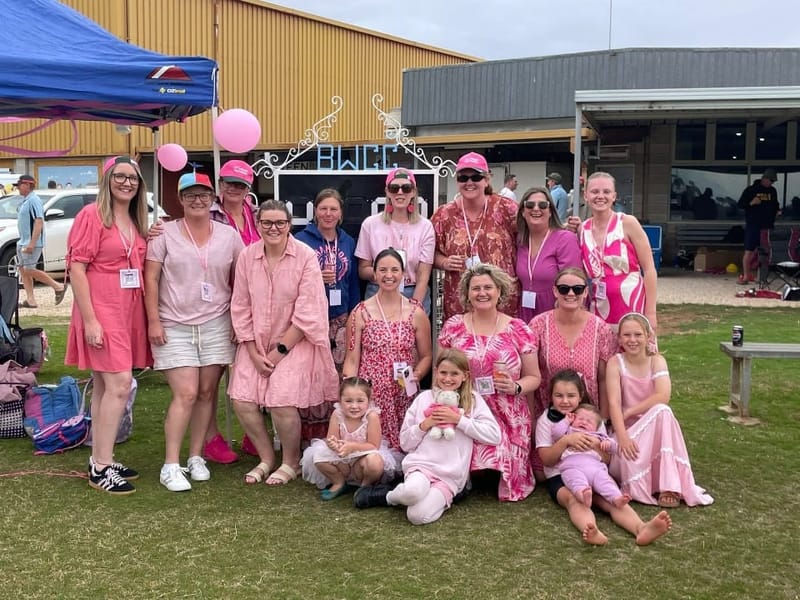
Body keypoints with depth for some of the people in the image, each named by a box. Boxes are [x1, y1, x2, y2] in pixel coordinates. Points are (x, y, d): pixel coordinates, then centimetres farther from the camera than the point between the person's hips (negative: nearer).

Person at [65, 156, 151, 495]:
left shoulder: (136, 222, 13)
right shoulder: (92, 215, -8)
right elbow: (76, 268, -13)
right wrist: (89, 320, -17)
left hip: (130, 311, 7)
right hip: (101, 311, -7)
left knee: (105, 386, 12)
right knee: (119, 384, -13)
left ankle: (100, 461, 20)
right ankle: (101, 468, -5)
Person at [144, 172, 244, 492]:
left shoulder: (229, 235, 7)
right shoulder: (165, 233, 0)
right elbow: (150, 279, -1)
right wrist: (153, 320, -7)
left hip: (217, 326, 3)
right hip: (175, 327, -3)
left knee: (207, 393, 5)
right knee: (185, 394, -10)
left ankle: (196, 457, 18)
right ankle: (171, 466, -1)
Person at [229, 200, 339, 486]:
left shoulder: (306, 257, -12)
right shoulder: (247, 256, -2)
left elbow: (307, 314, -13)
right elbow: (240, 308, 2)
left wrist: (280, 351, -12)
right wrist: (253, 352, -5)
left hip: (295, 342, -4)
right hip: (256, 343, 4)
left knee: (281, 401, -18)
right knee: (241, 399, -8)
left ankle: (291, 462, 9)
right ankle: (266, 457, 16)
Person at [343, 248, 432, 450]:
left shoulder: (416, 313, 5)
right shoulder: (361, 313, 2)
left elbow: (426, 356, 11)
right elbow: (352, 360, 3)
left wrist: (415, 376, -10)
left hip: (404, 397, 1)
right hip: (370, 395, -1)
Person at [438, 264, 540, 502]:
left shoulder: (518, 329, 2)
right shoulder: (453, 326, 5)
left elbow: (533, 377, 8)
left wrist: (516, 387, -13)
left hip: (508, 419, 0)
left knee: (507, 469, -10)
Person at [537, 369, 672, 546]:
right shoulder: (546, 420, 6)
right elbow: (546, 459, -3)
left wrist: (597, 444, -14)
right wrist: (566, 441, -20)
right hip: (560, 477, -3)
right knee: (574, 499, -36)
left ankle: (641, 528, -56)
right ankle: (590, 531, -67)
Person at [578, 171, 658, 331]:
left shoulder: (628, 223, -5)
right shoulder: (582, 229, 6)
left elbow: (649, 269, -6)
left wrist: (650, 313, -10)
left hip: (632, 310, -4)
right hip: (599, 312, 4)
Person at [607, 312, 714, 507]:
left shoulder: (657, 360, -2)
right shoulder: (616, 363, -6)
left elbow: (663, 396, -20)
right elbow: (614, 403, -18)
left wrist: (628, 412, -21)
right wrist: (622, 437, -32)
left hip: (654, 428, 2)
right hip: (628, 430, -2)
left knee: (662, 411, -33)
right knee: (627, 457, -37)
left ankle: (669, 486, -30)